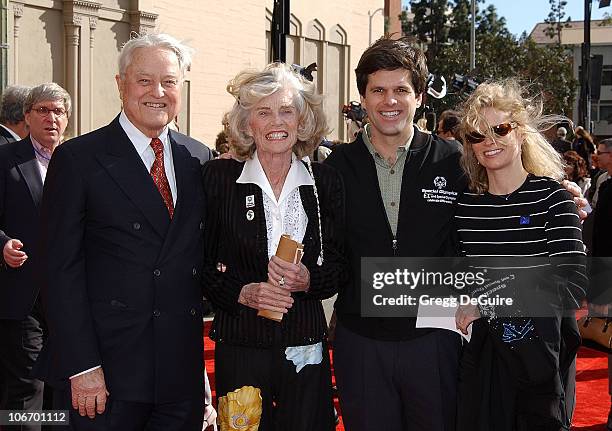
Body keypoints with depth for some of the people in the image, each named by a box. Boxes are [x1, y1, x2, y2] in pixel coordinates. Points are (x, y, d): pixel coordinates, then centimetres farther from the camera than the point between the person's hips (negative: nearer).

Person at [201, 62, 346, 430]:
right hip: (240, 342, -1)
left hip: (306, 346, 2)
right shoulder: (219, 177, -2)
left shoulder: (326, 182, 3)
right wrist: (242, 292, -15)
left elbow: (340, 263, 6)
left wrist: (308, 280, -14)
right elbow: (199, 262, 0)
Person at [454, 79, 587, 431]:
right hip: (483, 353, 3)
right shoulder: (466, 204, 3)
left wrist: (487, 302, -20)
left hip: (542, 352, -3)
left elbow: (573, 286, -17)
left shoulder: (552, 195, -9)